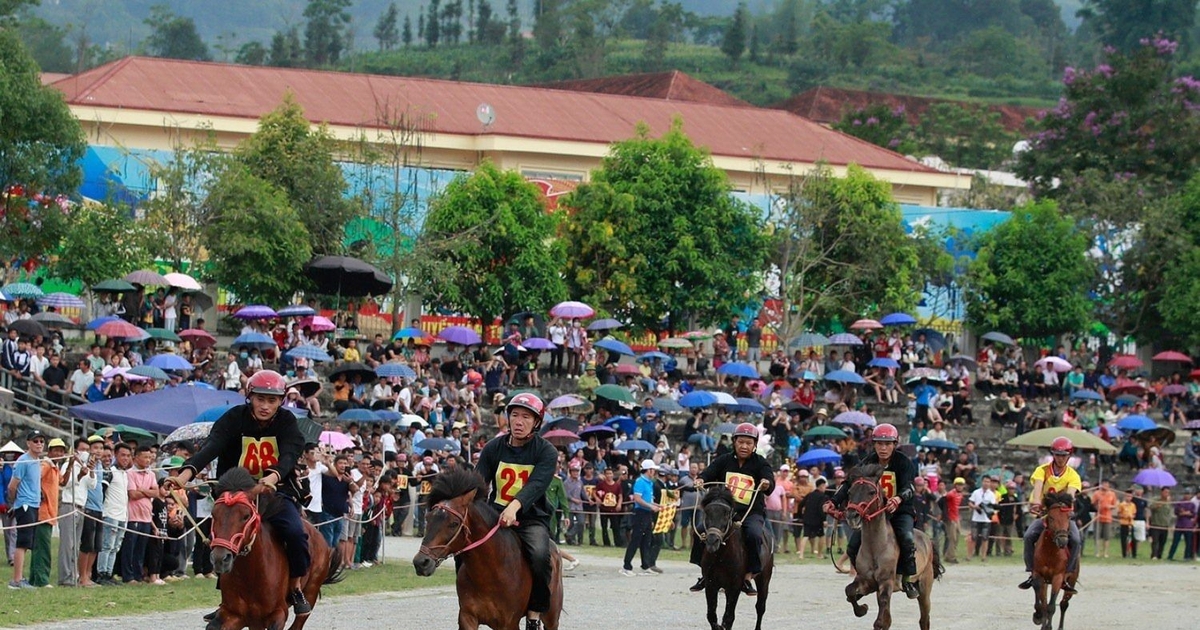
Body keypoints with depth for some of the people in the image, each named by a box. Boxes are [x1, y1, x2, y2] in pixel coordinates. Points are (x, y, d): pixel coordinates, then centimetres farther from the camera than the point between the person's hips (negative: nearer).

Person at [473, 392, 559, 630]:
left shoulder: (546, 452, -4)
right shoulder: (494, 448, 5)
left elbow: (537, 484, -20)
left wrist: (515, 506, -40)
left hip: (532, 518, -3)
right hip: (496, 515, 3)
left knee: (540, 555, -32)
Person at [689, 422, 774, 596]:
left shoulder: (760, 463, 1)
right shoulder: (724, 461, 8)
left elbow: (770, 484, -14)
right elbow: (708, 474, -4)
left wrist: (767, 484, -39)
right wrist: (700, 481, -28)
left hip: (752, 512, -2)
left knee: (754, 535, -32)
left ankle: (748, 577, -21)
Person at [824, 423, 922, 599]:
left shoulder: (904, 463, -9)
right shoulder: (867, 463, 1)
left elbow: (908, 487, -25)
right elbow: (850, 484, -7)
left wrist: (899, 499, -49)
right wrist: (834, 502, -24)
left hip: (900, 511, -3)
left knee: (906, 538, -33)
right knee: (853, 546, -11)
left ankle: (909, 579, -18)